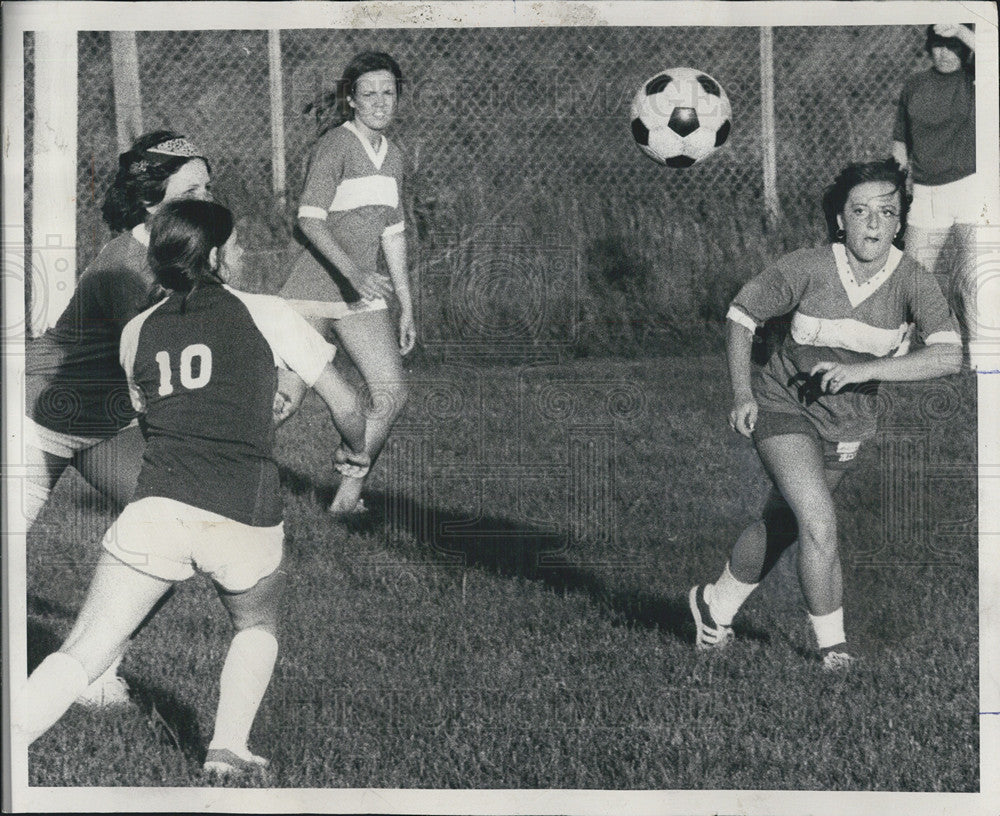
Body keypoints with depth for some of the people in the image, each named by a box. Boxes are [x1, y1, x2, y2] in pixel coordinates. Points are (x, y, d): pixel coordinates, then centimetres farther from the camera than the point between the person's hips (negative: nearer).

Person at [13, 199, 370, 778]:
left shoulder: (138, 331, 16)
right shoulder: (266, 313, 7)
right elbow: (346, 406, 11)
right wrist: (356, 450, 33)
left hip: (158, 507, 1)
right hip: (248, 519, -1)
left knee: (80, 657, 1)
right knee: (258, 628, 28)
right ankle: (229, 748, 13)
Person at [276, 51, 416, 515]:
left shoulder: (390, 156, 13)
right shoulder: (335, 145, -10)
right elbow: (309, 220, -19)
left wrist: (406, 306, 20)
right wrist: (354, 272, -31)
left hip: (364, 296, 7)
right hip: (314, 288, -7)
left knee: (392, 394, -6)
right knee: (285, 400, -10)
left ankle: (347, 496, 4)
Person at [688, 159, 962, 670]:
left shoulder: (913, 282, -17)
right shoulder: (807, 269, -19)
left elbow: (948, 357, -30)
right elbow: (741, 316, -4)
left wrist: (861, 369, -36)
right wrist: (742, 393, -13)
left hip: (844, 425, 4)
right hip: (782, 406, -4)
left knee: (779, 527, 20)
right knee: (819, 526, -20)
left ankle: (715, 604, 45)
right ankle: (832, 646, -1)